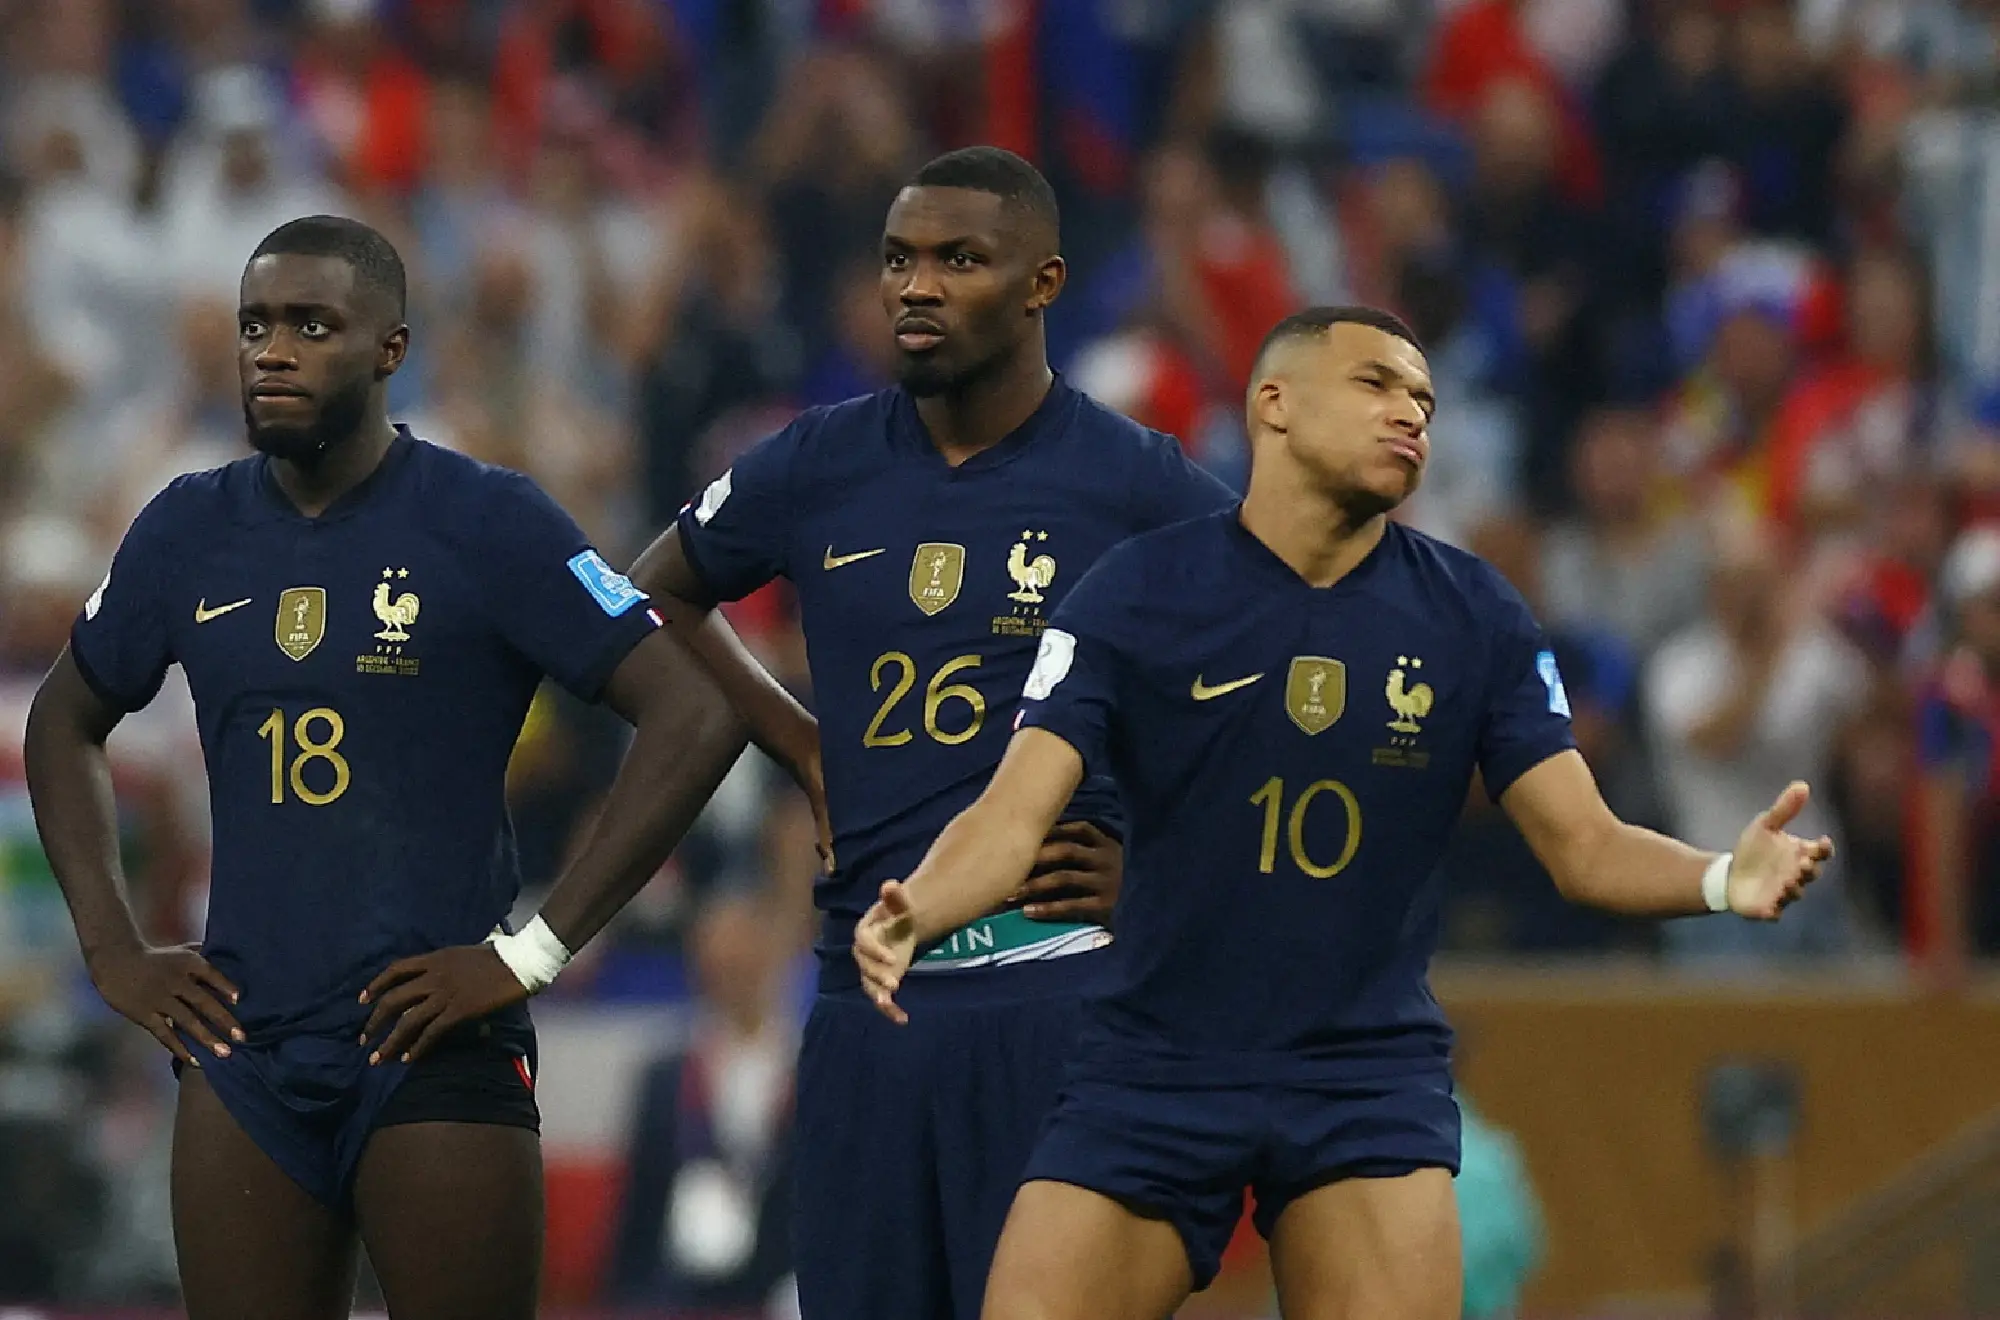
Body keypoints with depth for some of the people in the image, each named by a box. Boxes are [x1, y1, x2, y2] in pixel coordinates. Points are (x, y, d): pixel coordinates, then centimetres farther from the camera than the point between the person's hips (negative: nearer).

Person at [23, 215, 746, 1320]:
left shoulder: (486, 524, -4)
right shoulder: (190, 532, 10)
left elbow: (692, 719, -9)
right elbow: (64, 722, 26)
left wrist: (534, 953, -12)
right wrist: (111, 949, 12)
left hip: (436, 1048, -4)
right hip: (243, 1051, 4)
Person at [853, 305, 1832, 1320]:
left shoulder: (1472, 618, 1)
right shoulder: (1137, 593, -6)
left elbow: (1584, 845, -2)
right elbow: (1014, 812, -13)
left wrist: (1725, 877, -23)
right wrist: (911, 915, -35)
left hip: (1368, 1078, 1)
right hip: (1152, 1073, -1)